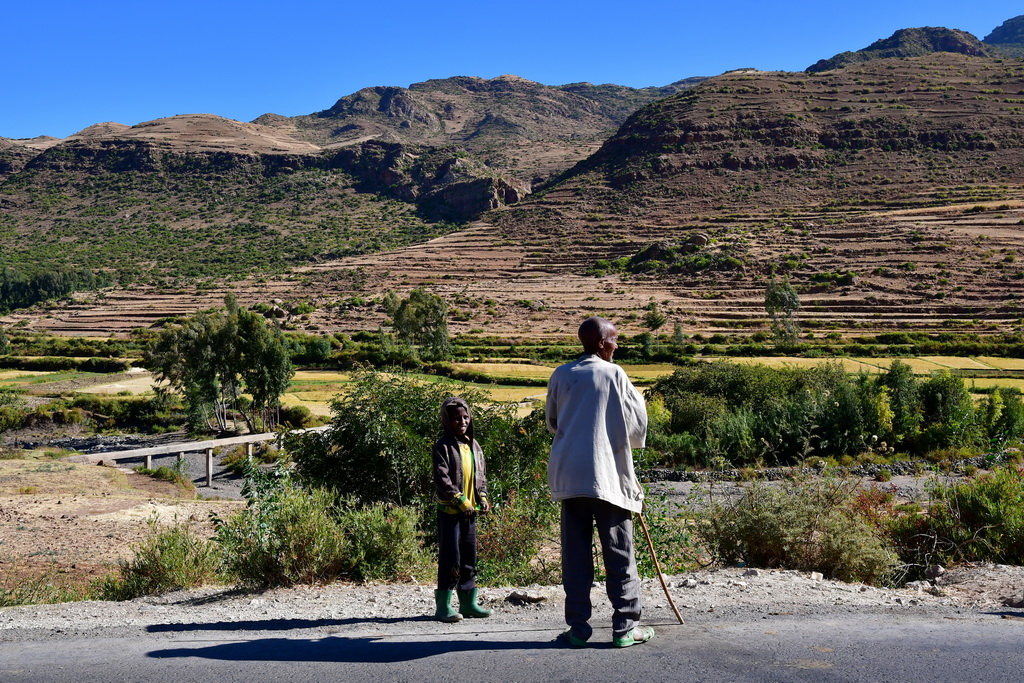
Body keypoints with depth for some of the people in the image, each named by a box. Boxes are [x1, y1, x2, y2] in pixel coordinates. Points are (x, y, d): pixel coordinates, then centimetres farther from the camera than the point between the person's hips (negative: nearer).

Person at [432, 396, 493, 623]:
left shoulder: (474, 446, 12)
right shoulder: (443, 446, -9)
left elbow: (481, 476, 19)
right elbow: (442, 479, -15)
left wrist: (482, 498, 4)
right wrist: (460, 501, -19)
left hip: (470, 511, 7)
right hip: (449, 511, -7)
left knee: (469, 557, 12)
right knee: (450, 558, -6)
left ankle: (468, 602, 21)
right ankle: (443, 606, 0)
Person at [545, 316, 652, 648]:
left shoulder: (560, 375, 7)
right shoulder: (614, 374, -4)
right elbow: (637, 423, 2)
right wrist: (627, 443, 22)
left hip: (569, 474, 4)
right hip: (608, 474, -3)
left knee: (575, 553, 6)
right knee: (619, 552, 5)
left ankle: (578, 627, 9)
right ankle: (625, 627, 8)